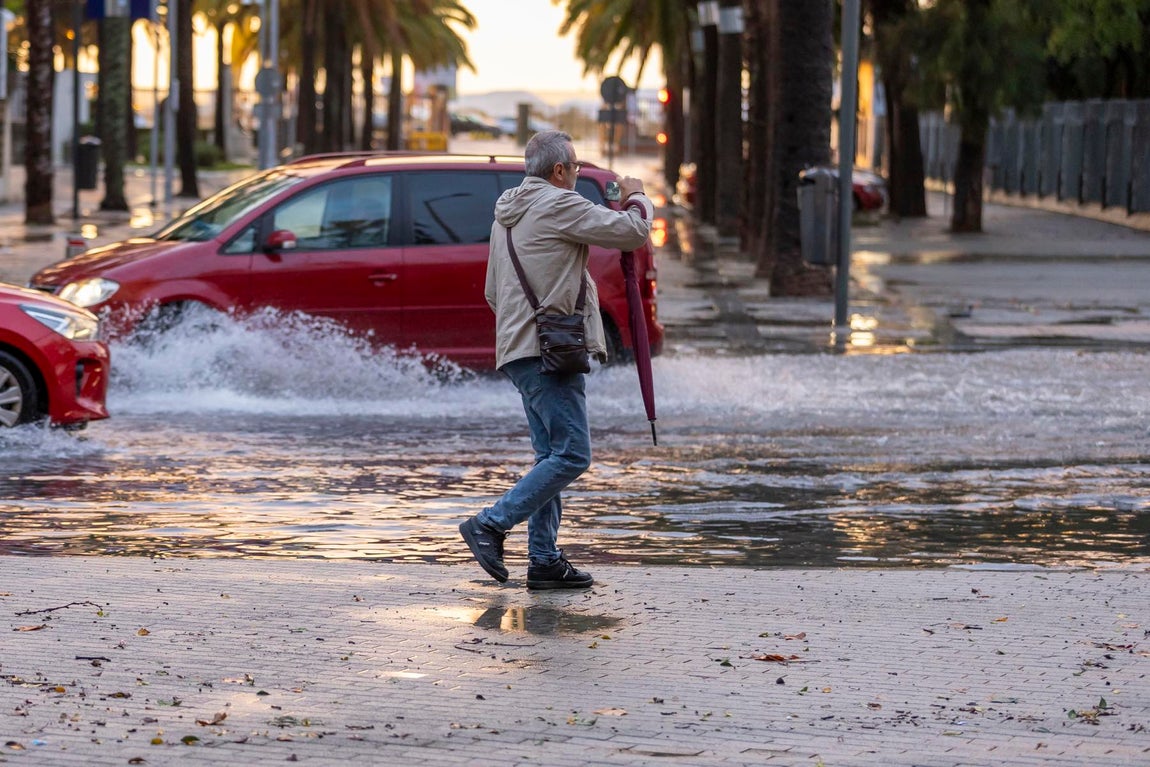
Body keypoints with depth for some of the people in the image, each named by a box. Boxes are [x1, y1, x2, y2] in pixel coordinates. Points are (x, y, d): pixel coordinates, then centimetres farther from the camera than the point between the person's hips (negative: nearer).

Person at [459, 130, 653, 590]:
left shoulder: (506, 213, 20)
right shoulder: (559, 204, -9)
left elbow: (493, 293, 26)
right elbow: (633, 232, -10)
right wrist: (637, 198, 10)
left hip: (517, 347, 10)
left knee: (552, 456, 11)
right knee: (571, 455, -11)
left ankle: (544, 560, 7)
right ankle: (490, 526, -15)